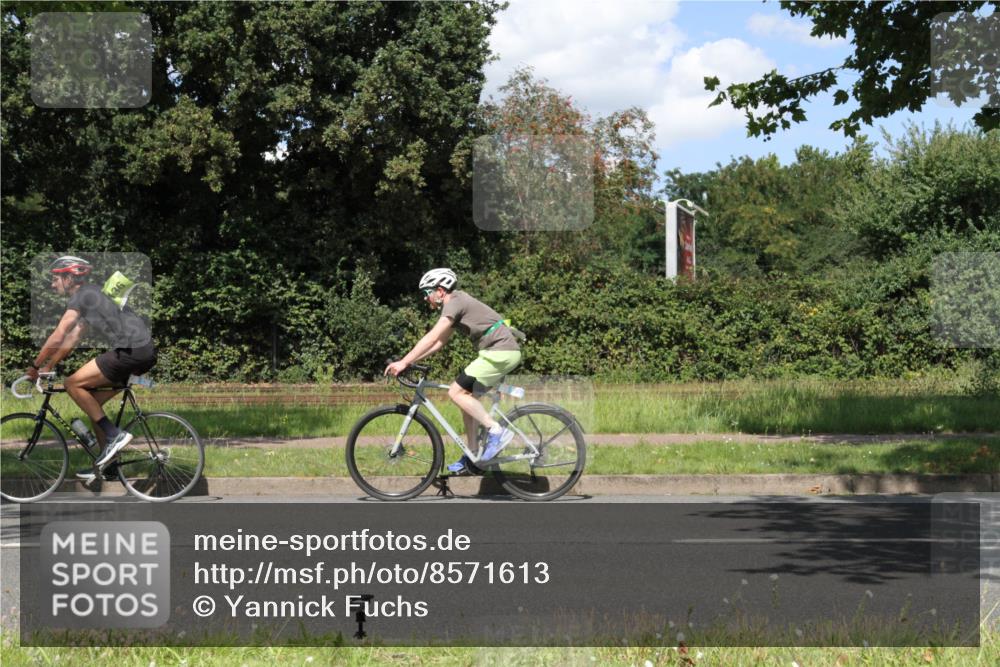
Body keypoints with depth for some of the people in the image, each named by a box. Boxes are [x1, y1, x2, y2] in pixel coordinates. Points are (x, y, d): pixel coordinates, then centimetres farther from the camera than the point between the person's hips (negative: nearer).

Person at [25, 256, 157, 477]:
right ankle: (105, 462, 17)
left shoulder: (82, 295, -5)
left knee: (73, 384, -7)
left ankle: (114, 434, -8)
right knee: (92, 401, 14)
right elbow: (72, 339, 27)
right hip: (145, 351, 10)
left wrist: (35, 366, 1)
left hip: (130, 350, -10)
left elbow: (57, 337, -9)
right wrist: (47, 367, 25)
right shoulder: (89, 296, 24)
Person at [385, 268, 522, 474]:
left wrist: (404, 362, -18)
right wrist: (410, 360, 15)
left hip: (500, 351, -10)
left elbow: (432, 338, -19)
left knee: (456, 392, -11)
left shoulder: (455, 303, -11)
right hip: (504, 351, 10)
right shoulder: (457, 303, 19)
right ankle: (472, 458, 14)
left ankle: (497, 431, -12)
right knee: (466, 396, 12)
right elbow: (439, 342, 22)